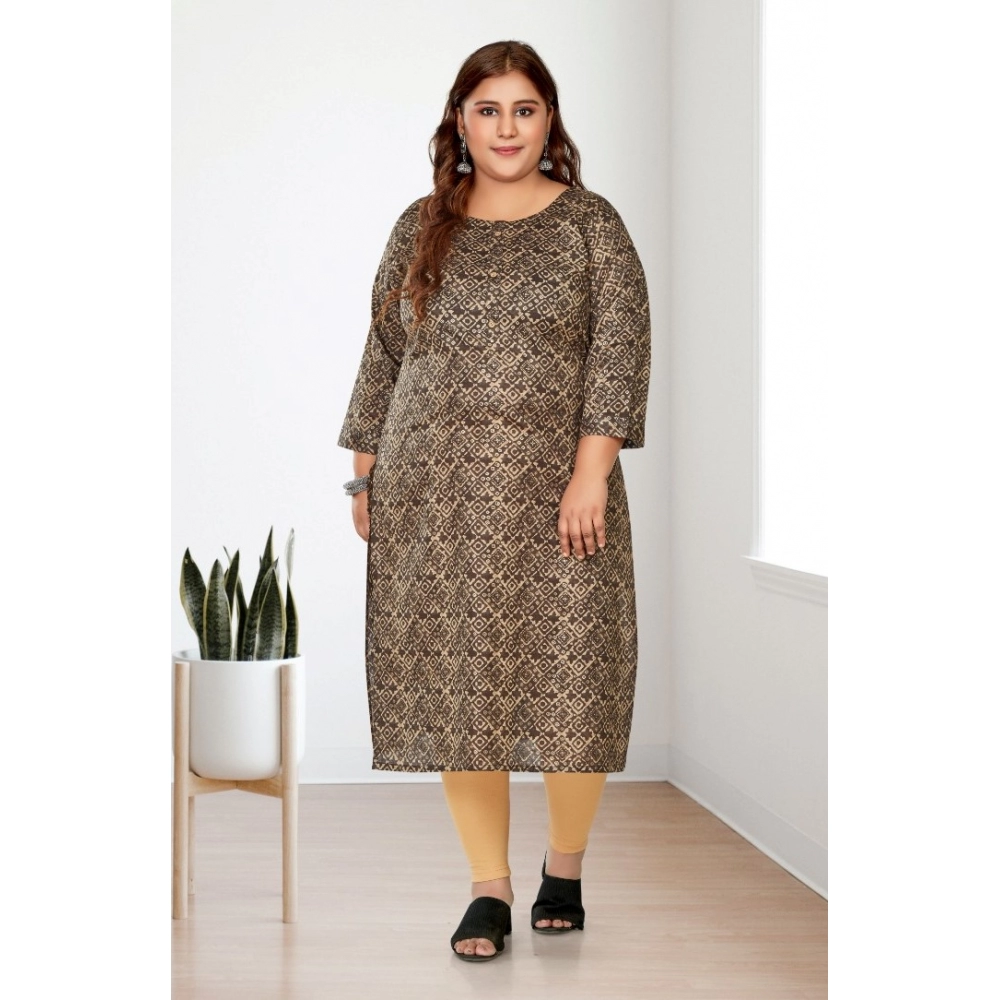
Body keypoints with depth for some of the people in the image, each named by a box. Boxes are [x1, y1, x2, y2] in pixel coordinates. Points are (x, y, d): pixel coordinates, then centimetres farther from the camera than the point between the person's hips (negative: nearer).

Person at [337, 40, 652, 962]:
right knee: (454, 684, 2)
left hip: (553, 494, -2)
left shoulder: (591, 225, 2)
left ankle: (566, 868, 21)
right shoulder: (420, 229, 11)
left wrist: (591, 471, -15)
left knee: (568, 679, 0)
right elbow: (384, 355, 14)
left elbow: (620, 350, -6)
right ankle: (489, 888, 13)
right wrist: (366, 473, 9)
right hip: (435, 496, 3)